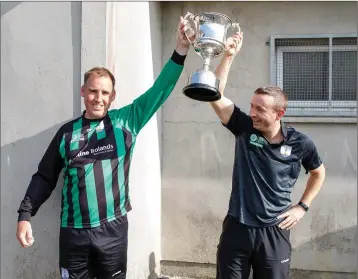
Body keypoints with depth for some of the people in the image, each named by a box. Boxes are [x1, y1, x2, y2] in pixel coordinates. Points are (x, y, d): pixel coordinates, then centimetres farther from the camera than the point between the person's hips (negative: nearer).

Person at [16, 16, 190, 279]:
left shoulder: (125, 121, 0)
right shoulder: (67, 131, 4)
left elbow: (159, 90, -8)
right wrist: (25, 215, -1)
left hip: (113, 228, 0)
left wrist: (180, 51, -19)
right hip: (74, 231, 1)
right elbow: (45, 177, 7)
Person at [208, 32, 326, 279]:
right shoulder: (245, 129, -5)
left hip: (274, 232, -1)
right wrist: (229, 55, -22)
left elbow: (318, 173, 14)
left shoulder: (300, 143, -6)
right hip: (237, 228, 1)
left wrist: (302, 207, 6)